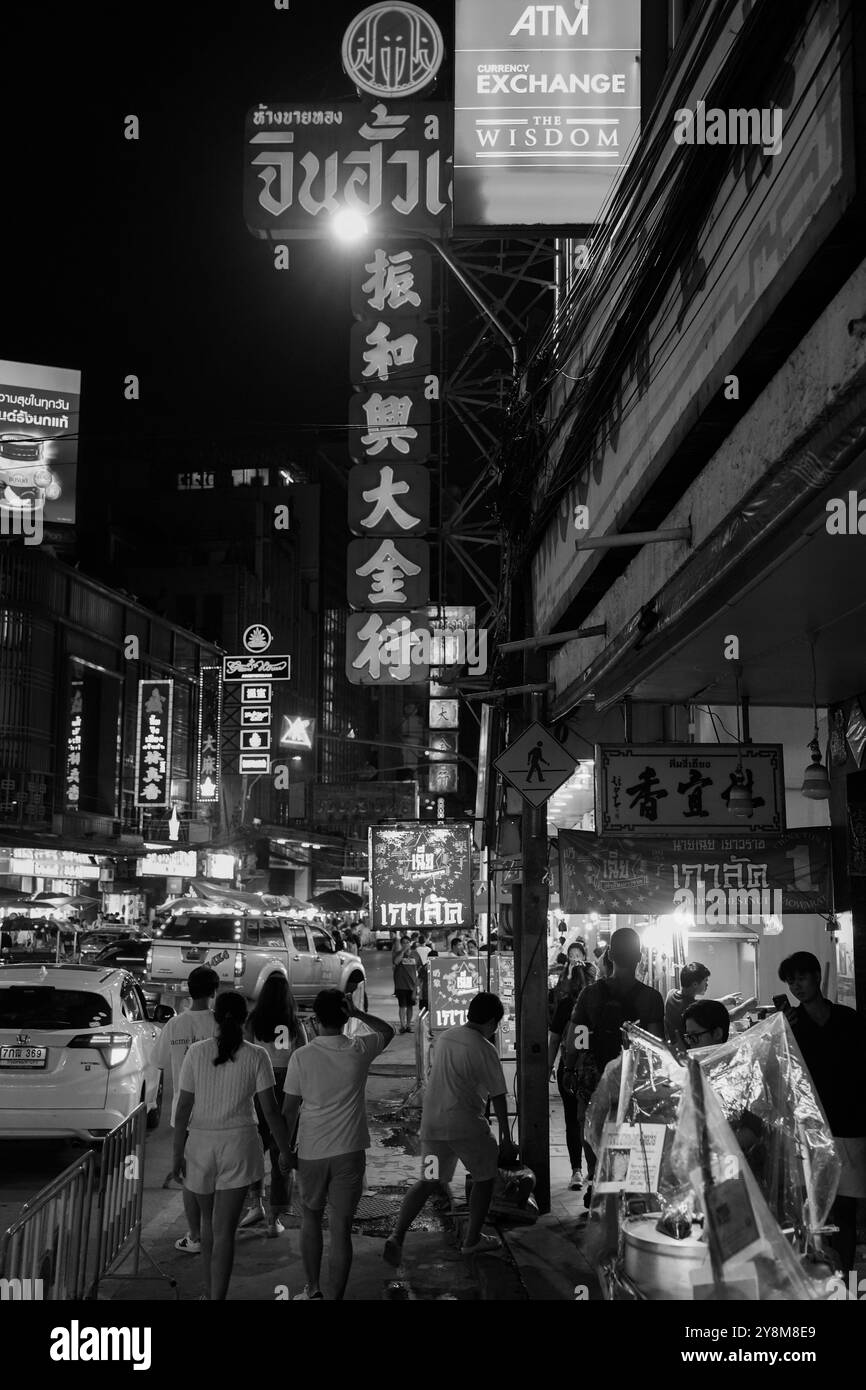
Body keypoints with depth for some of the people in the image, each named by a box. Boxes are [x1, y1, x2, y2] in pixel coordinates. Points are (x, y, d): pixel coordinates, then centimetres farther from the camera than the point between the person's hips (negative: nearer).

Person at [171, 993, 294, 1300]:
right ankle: (217, 1297, -5)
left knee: (208, 1222, 22)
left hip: (200, 1144, 2)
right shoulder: (256, 1056, -7)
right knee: (224, 1231, 1)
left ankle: (209, 1292, 32)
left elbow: (183, 1108, -4)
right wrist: (285, 1150, 5)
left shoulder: (196, 1053, -5)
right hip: (238, 1144, -2)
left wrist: (177, 1154, 3)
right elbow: (270, 1110, -6)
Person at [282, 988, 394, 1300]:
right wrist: (358, 1013, 8)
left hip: (311, 1151, 0)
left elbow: (289, 1110, -4)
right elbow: (388, 1031, 15)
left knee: (311, 1218, 20)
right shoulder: (359, 1050, -7)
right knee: (341, 1227, 6)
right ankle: (337, 1295, 11)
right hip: (349, 1152, 0)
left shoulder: (301, 1057, -10)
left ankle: (313, 1289, 20)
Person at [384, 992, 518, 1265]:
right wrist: (505, 1137, 1)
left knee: (429, 1182, 12)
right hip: (465, 1123, -6)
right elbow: (498, 1096, -7)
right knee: (485, 1178, 15)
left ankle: (397, 1236, -5)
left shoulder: (443, 1037, 10)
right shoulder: (484, 1048, -10)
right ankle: (472, 1240, 21)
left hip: (431, 1121, 6)